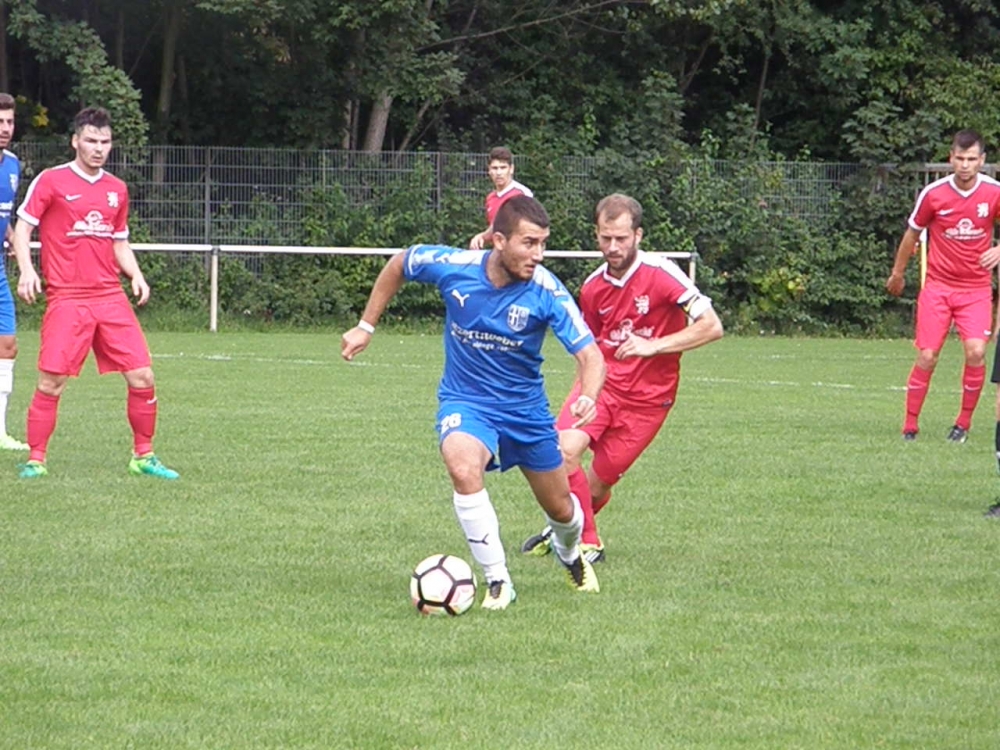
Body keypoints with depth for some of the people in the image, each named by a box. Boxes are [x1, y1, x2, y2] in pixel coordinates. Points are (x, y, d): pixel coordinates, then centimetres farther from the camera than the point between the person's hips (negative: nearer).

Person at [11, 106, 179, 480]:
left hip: (111, 299, 4)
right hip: (66, 300, -4)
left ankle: (143, 456, 12)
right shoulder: (51, 182, -2)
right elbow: (22, 227, -1)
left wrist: (136, 275, 6)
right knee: (51, 382, -9)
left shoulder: (117, 189, 14)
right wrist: (27, 270, -17)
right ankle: (35, 460, 3)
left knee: (141, 376, -2)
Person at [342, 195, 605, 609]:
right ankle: (498, 582, -21)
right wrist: (366, 326, 4)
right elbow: (398, 264, 1)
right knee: (463, 468, -34)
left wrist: (588, 397, -48)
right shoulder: (452, 266, -20)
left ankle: (570, 555, 55)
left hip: (526, 407, 1)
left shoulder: (547, 292, -23)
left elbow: (589, 355, -27)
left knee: (561, 509, 15)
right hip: (465, 402, -1)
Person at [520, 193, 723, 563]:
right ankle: (587, 543, -5)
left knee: (599, 481, 0)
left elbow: (711, 326, -18)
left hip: (647, 396, -4)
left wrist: (654, 345, -23)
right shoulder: (593, 287, 4)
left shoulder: (661, 275, -14)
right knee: (565, 448, -22)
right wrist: (584, 390, 15)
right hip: (603, 380, 4)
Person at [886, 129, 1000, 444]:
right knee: (927, 357, -6)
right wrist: (897, 274, 18)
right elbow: (913, 232, 8)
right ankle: (910, 426, 7)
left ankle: (964, 423, 1)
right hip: (938, 285, 0)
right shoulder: (933, 194, -8)